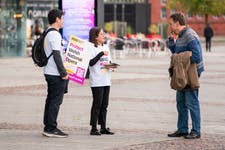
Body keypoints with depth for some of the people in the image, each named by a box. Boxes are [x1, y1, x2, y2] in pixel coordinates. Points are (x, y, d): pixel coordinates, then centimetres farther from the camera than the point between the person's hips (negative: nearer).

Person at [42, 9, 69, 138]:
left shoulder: (47, 34, 15)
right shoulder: (55, 35, -15)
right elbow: (56, 55, -20)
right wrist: (63, 73, -18)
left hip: (49, 72, 10)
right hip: (56, 74, -10)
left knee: (51, 99, 13)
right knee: (56, 100, -6)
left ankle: (48, 127, 18)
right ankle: (51, 128, -5)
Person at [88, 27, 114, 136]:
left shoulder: (106, 47, 16)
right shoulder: (91, 48, -7)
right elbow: (91, 63, -17)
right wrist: (101, 54, -18)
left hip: (106, 81, 7)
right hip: (96, 81, -7)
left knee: (104, 105, 9)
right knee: (97, 104, -6)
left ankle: (103, 127, 15)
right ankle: (94, 128, -2)